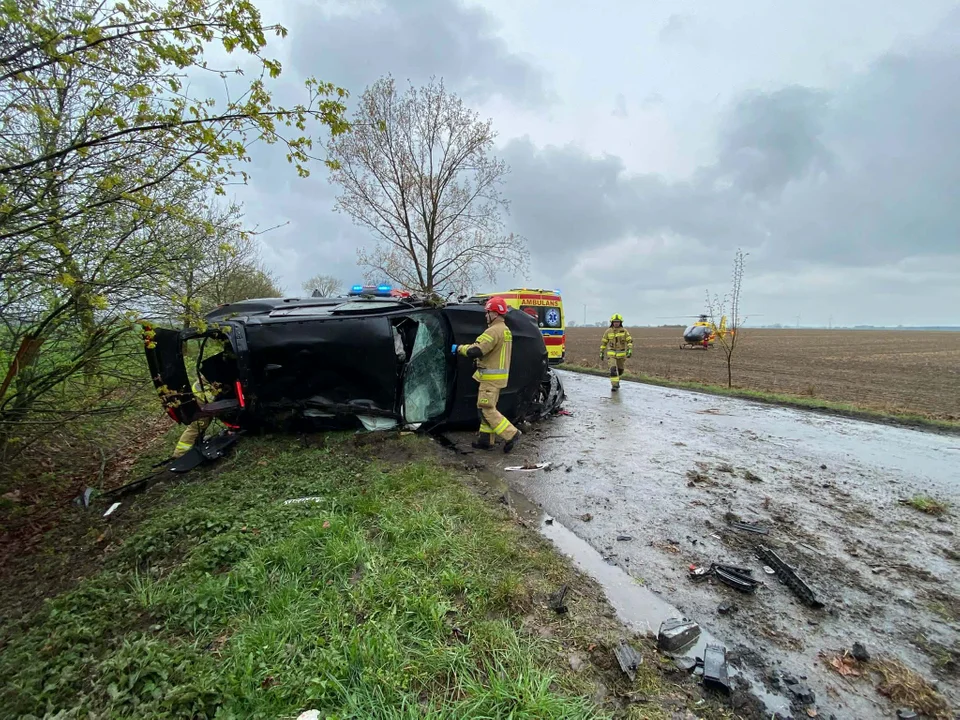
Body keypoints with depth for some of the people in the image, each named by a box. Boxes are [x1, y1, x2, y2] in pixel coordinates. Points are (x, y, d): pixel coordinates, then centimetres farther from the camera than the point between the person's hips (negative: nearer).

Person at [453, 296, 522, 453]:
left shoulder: (494, 331, -20)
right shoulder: (505, 330, 13)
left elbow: (475, 351, -26)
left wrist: (459, 348, -8)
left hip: (491, 377, -10)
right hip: (498, 375, 10)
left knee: (486, 409, -3)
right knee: (487, 407, 15)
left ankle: (512, 435, -2)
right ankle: (486, 440, 21)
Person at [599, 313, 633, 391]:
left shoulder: (624, 330, -4)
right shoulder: (608, 331, -4)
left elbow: (630, 341, -7)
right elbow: (603, 342, 5)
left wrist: (630, 350, -23)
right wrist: (601, 353, 4)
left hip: (621, 354, 1)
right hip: (611, 354, -1)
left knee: (620, 370, 15)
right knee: (613, 369, -18)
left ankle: (616, 381, 44)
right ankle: (614, 385, -13)